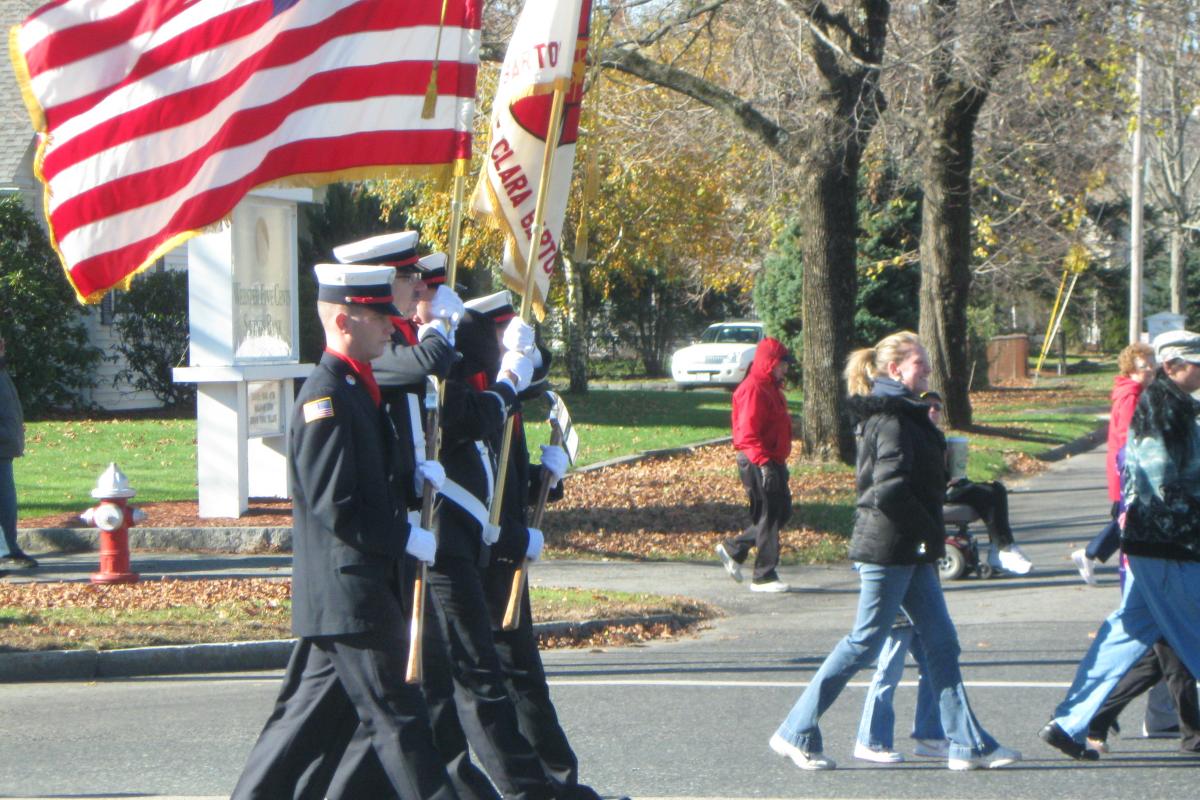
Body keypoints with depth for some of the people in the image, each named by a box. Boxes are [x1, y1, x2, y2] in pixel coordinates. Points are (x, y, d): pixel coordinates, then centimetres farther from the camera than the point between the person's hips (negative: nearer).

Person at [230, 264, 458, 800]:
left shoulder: (358, 389, 15)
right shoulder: (326, 397, -16)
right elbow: (335, 508, -21)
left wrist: (416, 476, 4)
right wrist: (408, 539, -17)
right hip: (349, 596, -10)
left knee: (314, 711, 13)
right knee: (398, 716, -6)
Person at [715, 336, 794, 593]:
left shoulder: (771, 388, 17)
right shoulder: (753, 389, -17)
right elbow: (748, 433, -23)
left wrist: (780, 463, 23)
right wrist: (764, 463, -29)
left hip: (772, 462, 10)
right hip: (758, 464, -10)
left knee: (782, 511, 15)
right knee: (768, 516, -5)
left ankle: (734, 549, 23)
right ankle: (764, 576, 3)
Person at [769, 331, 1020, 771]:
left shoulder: (906, 414, 15)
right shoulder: (892, 418, -16)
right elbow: (890, 487, -25)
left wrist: (931, 537, 12)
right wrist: (931, 533, -17)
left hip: (912, 552, 10)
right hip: (888, 548, -10)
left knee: (941, 642, 8)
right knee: (864, 643, -3)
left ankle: (968, 744, 9)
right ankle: (796, 732, 5)